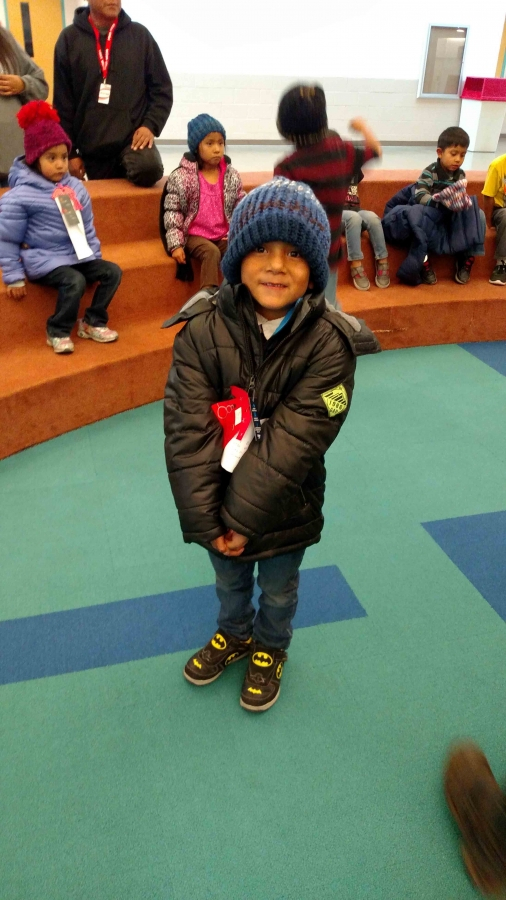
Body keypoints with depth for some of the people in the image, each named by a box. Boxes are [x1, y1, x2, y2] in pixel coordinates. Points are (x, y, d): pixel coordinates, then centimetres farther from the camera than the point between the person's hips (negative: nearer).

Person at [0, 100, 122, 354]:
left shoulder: (76, 187, 4)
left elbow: (87, 227, 16)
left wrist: (95, 256, 13)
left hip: (77, 255, 7)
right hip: (43, 259, -7)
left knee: (112, 271, -4)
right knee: (75, 281, -30)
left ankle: (93, 322, 8)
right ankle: (58, 331, -9)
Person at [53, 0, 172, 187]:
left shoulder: (140, 34, 5)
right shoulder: (70, 38, 4)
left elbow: (162, 89, 7)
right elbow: (63, 103, 4)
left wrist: (150, 125, -10)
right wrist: (70, 152, 1)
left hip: (134, 137, -1)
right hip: (92, 147, 1)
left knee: (149, 168, -32)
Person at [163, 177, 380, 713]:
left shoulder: (329, 341, -22)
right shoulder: (203, 328, -18)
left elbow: (294, 442, -23)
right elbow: (188, 431, -19)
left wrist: (244, 518, -21)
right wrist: (206, 520, -20)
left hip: (285, 508, -1)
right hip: (218, 506, 2)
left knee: (278, 590, 24)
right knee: (229, 579, 28)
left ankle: (270, 648, 56)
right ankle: (234, 634, 60)